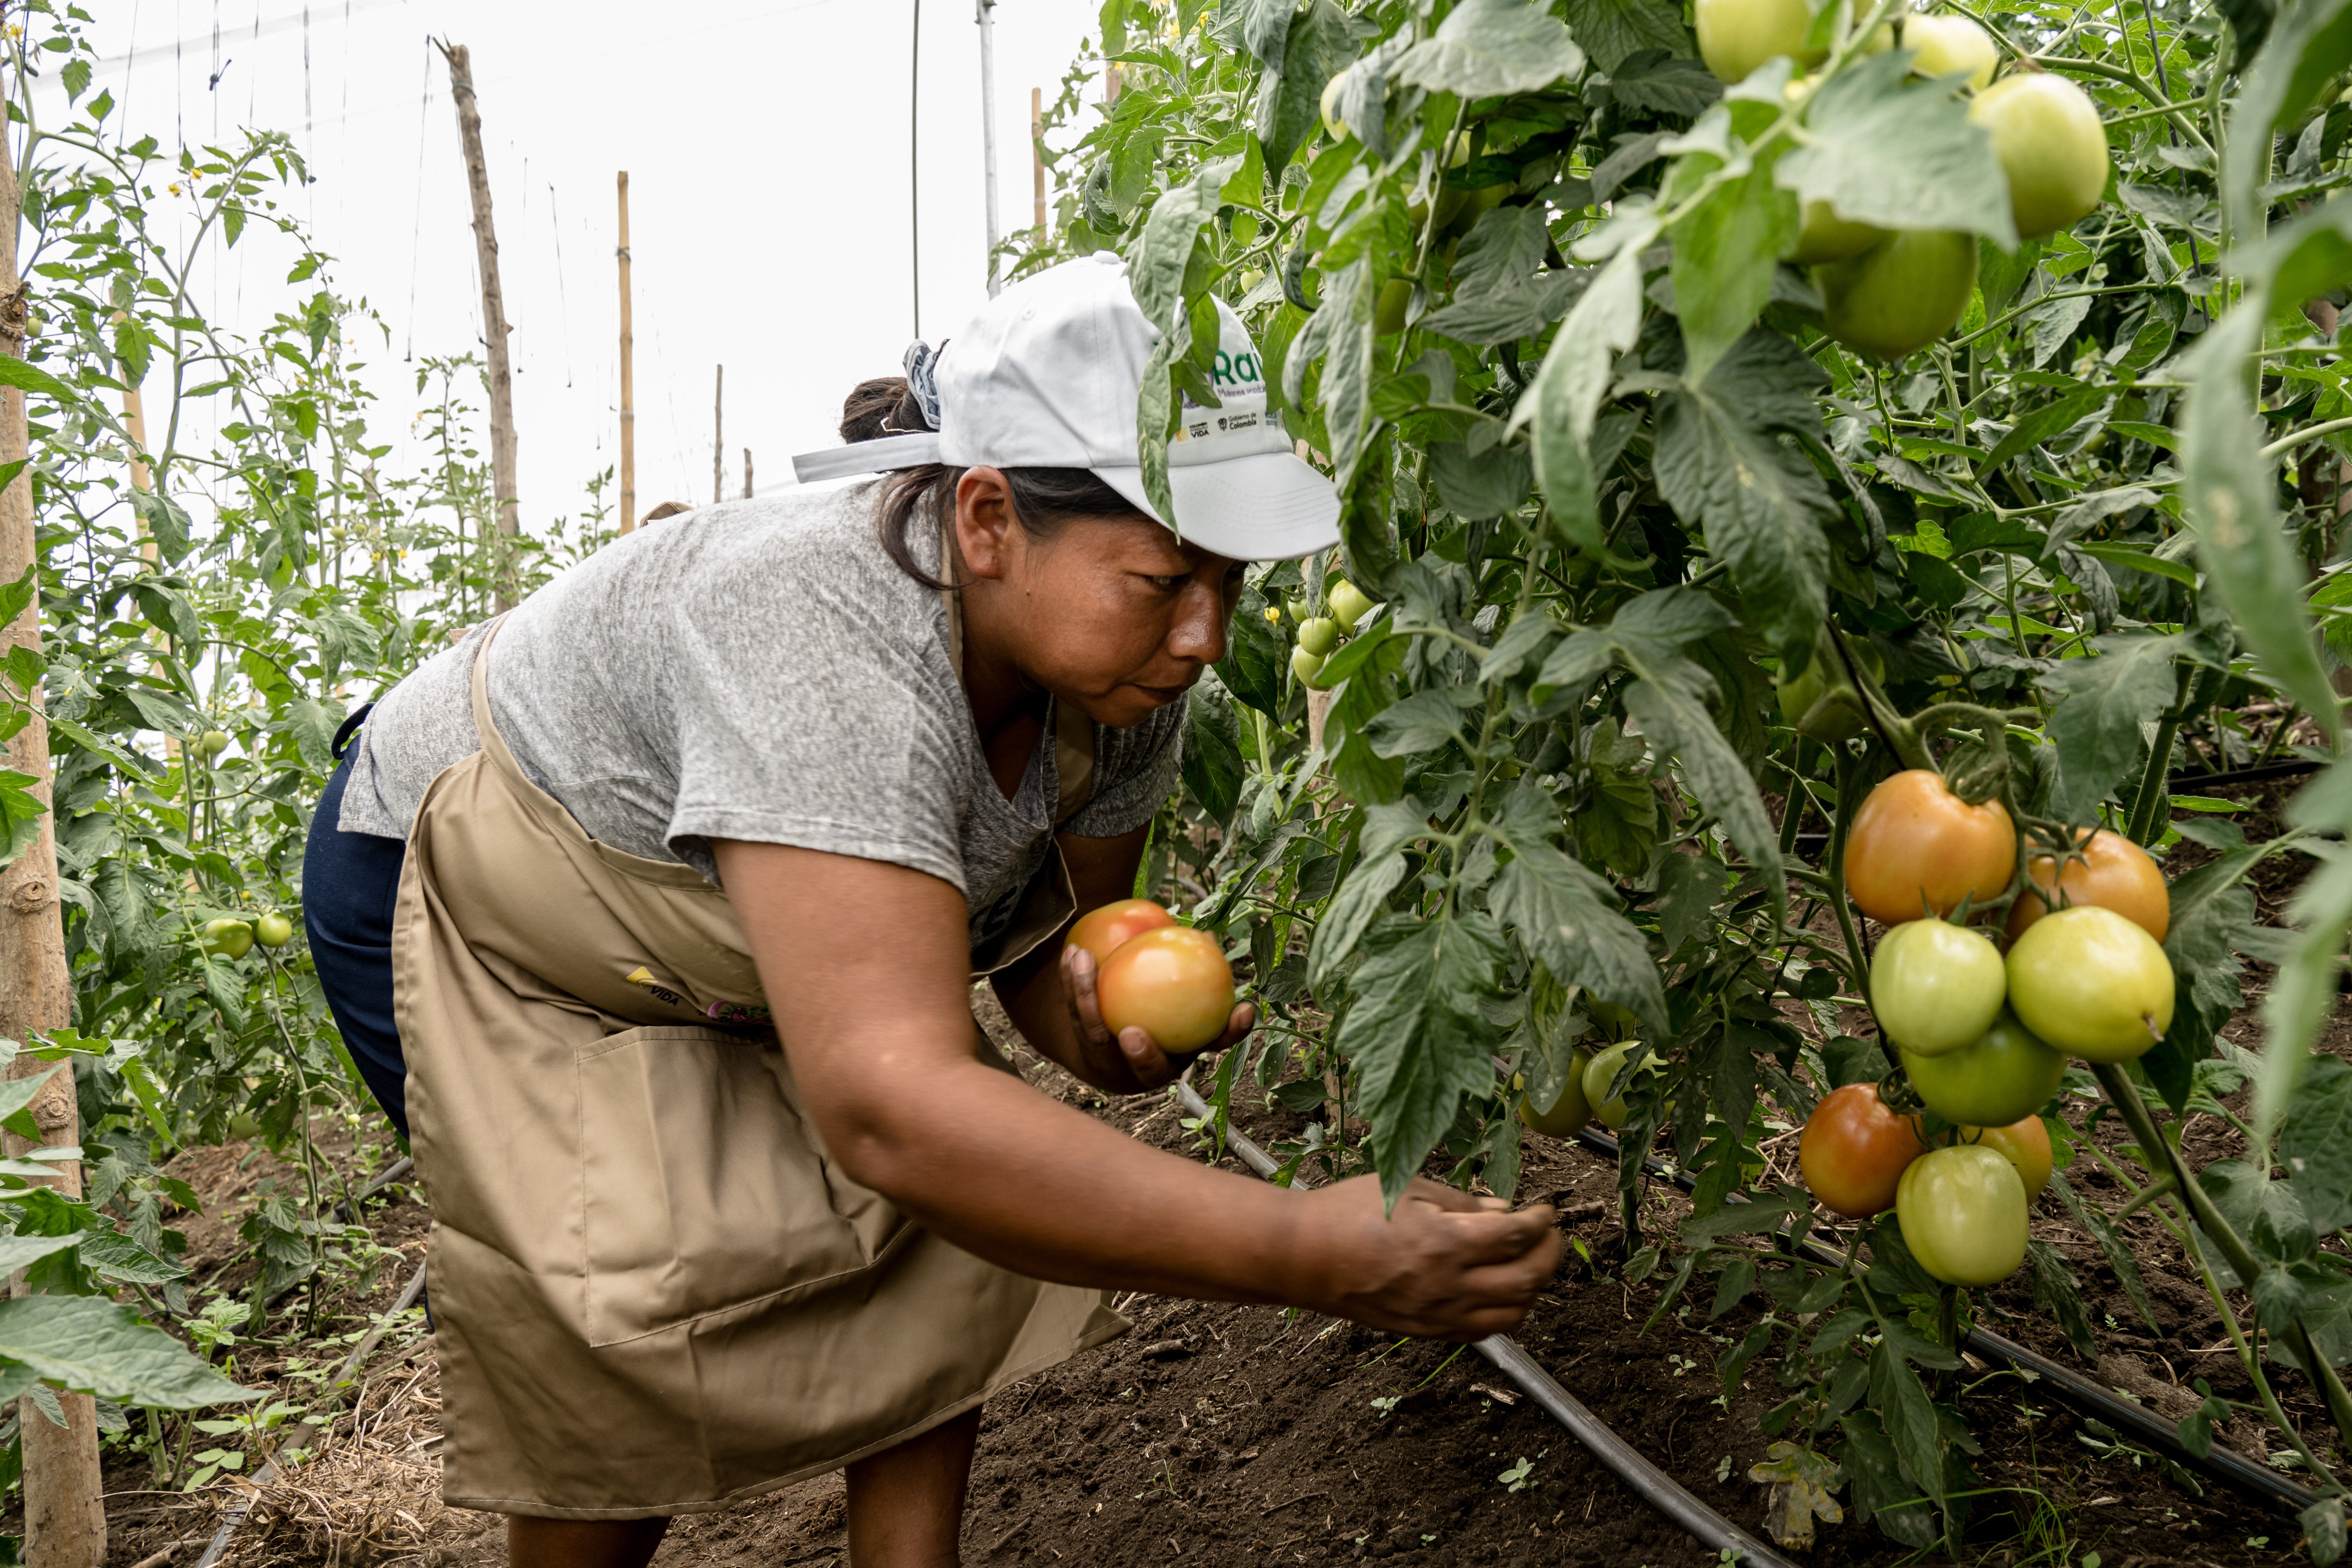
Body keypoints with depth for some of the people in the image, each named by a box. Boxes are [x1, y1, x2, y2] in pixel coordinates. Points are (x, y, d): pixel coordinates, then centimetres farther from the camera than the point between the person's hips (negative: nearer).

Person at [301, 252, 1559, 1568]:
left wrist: (1108, 1029, -30)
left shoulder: (1121, 666, -20)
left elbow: (1050, 928, -5)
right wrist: (1311, 1254, -53)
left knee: (948, 1235, -3)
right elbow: (891, 1109, -51)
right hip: (464, 910, -6)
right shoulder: (826, 641, -43)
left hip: (733, 924, 7)